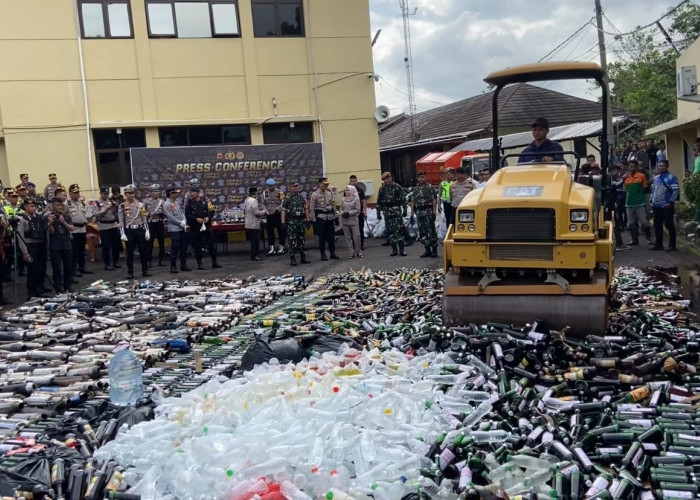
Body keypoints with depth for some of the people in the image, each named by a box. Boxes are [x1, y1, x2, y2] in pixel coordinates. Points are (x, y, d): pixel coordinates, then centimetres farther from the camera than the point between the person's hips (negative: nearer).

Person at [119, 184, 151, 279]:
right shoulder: (122, 206, 0)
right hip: (129, 231, -1)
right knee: (130, 252, 4)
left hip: (140, 230, 2)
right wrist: (122, 234, -8)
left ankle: (145, 271, 13)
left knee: (143, 251, 4)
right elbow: (121, 221, -1)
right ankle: (130, 272, 11)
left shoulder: (140, 204, 5)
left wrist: (147, 230, 1)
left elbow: (144, 219, 7)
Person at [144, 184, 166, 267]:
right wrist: (149, 214, -15)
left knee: (161, 242, 5)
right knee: (149, 243, 2)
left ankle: (161, 260, 13)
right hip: (150, 223, -2)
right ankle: (148, 261, 9)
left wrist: (161, 214, -15)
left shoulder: (161, 200, 7)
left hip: (160, 223, 2)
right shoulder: (146, 201, 2)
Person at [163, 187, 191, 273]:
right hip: (174, 229, -7)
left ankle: (183, 265, 17)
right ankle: (173, 266, 4)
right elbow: (171, 217, -15)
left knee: (184, 247, 9)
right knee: (175, 248, -4)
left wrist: (184, 223, -6)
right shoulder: (166, 204, -9)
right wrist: (181, 224, -11)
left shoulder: (177, 202, 13)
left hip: (182, 228, 7)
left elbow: (182, 212, 10)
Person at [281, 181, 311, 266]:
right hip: (291, 222, -4)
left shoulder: (301, 196, 10)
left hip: (301, 221, 4)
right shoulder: (287, 198, -3)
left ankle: (303, 257, 18)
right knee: (292, 241, -4)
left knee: (302, 240, 10)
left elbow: (306, 208, 12)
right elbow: (283, 211, -6)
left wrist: (308, 219, 7)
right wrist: (283, 222, -13)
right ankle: (292, 259, 2)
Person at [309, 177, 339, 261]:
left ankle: (332, 253, 16)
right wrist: (314, 220, -8)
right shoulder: (315, 195, -6)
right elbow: (311, 208, -5)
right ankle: (323, 254, 8)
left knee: (331, 236, 6)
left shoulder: (330, 192, 9)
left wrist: (334, 215, 13)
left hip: (330, 216, 4)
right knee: (322, 237, 0)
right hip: (321, 217, -4)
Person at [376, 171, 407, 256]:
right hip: (387, 212, 3)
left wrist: (404, 210, -4)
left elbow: (403, 198, -1)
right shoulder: (382, 189, 7)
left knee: (399, 229, -8)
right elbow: (379, 201, 12)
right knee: (390, 231, 5)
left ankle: (401, 249, -4)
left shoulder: (397, 187, -2)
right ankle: (394, 249, 13)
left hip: (396, 210, -3)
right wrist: (378, 213, 9)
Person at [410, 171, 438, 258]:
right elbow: (412, 202, 16)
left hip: (428, 211, -6)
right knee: (422, 232, 7)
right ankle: (427, 250, 15)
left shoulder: (430, 187, -2)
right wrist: (412, 214, 10)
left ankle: (434, 250, -1)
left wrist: (434, 212, -14)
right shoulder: (415, 189, 14)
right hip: (419, 212, 6)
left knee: (431, 231, -7)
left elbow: (434, 200, -7)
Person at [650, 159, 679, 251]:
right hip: (656, 206, 7)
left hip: (666, 206, -7)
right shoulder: (655, 178, 15)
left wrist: (670, 202, -18)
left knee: (669, 225, -4)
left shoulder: (671, 177, -8)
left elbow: (676, 191, -12)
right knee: (657, 225, 12)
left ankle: (672, 245, 0)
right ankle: (658, 244, 21)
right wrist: (652, 201, 14)